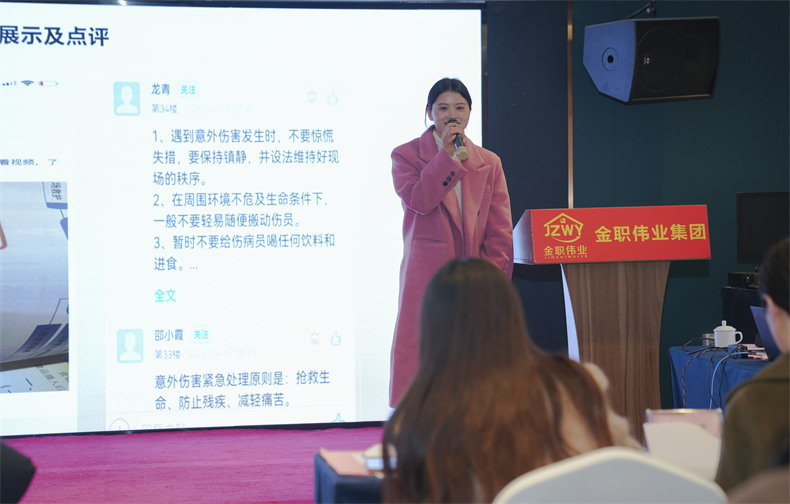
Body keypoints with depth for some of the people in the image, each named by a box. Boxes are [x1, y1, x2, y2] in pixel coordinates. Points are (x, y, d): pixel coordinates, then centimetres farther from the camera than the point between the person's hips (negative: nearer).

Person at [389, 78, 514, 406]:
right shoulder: (406, 155, 7)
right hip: (425, 277, -3)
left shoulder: (489, 163, 15)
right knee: (418, 352, -6)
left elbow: (500, 229, 10)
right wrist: (446, 154, -12)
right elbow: (418, 200, -12)